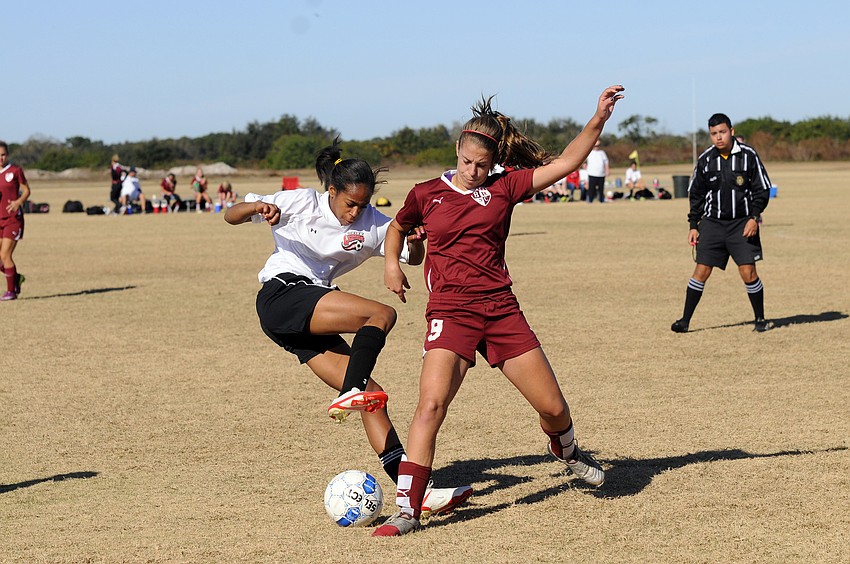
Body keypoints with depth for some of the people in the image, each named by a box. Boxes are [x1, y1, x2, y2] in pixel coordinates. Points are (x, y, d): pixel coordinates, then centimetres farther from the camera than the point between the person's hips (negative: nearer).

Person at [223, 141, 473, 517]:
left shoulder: (372, 224, 11)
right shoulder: (301, 203, 0)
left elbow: (413, 258, 14)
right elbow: (231, 216, -1)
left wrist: (415, 242, -11)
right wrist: (258, 207, -24)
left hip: (311, 320, 6)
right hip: (282, 294, -6)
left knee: (370, 395, -6)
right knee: (382, 315, -23)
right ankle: (349, 394, -34)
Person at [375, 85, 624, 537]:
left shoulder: (504, 187, 5)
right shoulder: (426, 194, 6)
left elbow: (565, 164, -1)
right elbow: (397, 228, 27)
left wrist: (598, 120, -10)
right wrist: (391, 262, 9)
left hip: (501, 310, 2)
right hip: (450, 313, -2)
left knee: (553, 407, 6)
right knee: (431, 403, -22)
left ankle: (566, 451, 43)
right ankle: (407, 511, -17)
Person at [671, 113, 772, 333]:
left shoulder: (748, 155, -5)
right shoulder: (705, 159, 1)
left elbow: (762, 189, 0)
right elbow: (696, 194, 11)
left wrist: (754, 217, -10)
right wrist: (693, 225, 7)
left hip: (742, 223, -2)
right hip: (712, 222, 2)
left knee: (748, 272, -7)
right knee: (701, 271, -3)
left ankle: (760, 319, 10)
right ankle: (685, 320, 3)